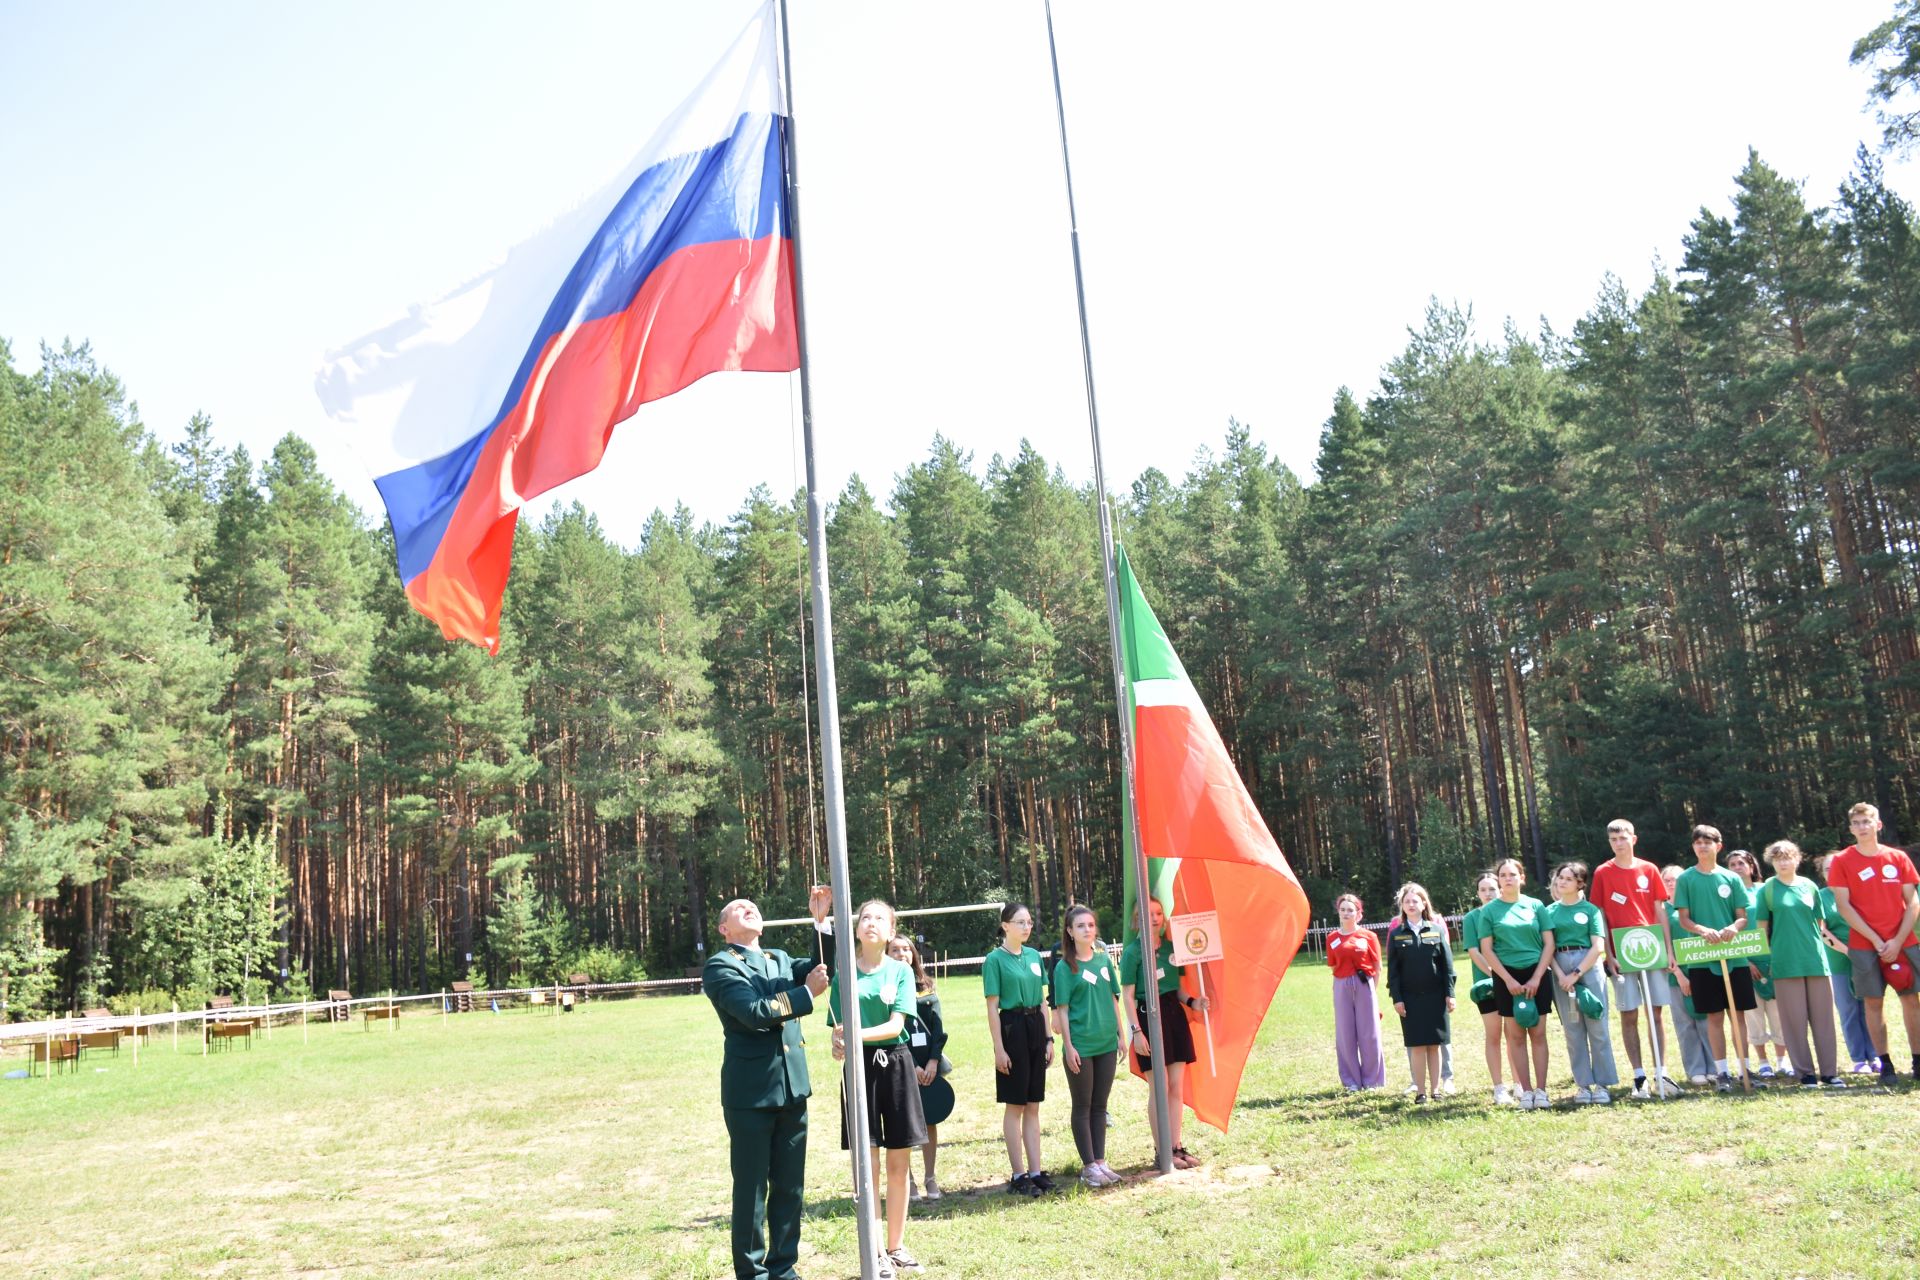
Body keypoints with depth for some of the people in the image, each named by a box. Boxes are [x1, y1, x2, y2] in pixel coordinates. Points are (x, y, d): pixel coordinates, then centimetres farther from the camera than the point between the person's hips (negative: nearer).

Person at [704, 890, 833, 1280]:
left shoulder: (780, 960, 16)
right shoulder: (720, 965, -6)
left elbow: (822, 966, 2)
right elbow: (754, 1012, -19)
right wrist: (807, 993, -13)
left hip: (792, 1087, 6)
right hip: (751, 1092, -6)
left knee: (790, 1186, 12)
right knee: (751, 1189, 3)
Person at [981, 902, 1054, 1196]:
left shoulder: (1033, 955, 10)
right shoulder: (995, 959, -8)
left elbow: (1043, 1001, 14)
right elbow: (992, 1007, -10)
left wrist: (1048, 1038, 9)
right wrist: (998, 1048, -14)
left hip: (1036, 1028, 6)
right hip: (1012, 1028, -6)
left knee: (1033, 1106, 10)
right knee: (1015, 1106, 1)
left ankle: (1036, 1171, 15)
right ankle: (1019, 1175, 8)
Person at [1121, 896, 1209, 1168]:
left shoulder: (1171, 947, 9)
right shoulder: (1133, 952, -8)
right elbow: (1127, 995, -9)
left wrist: (1192, 1002, -2)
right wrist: (1136, 1031, -16)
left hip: (1175, 1013, 6)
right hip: (1149, 1016, -6)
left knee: (1177, 1087, 8)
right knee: (1160, 1088, -2)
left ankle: (1177, 1147, 16)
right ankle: (1161, 1152, 7)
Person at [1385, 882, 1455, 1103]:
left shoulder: (1436, 931, 5)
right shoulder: (1396, 934, 4)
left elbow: (1447, 964, 4)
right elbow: (1393, 969, 3)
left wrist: (1449, 994, -2)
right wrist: (1396, 998, -4)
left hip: (1435, 995, 0)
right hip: (1410, 997, 0)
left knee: (1434, 1045, 4)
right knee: (1417, 1046, 1)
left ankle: (1435, 1089, 12)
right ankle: (1421, 1091, 6)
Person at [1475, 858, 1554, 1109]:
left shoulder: (1535, 906, 4)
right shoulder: (1489, 910, 1)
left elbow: (1549, 943, 2)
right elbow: (1486, 950, -1)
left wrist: (1536, 978, -7)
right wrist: (1508, 980, -8)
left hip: (1536, 974, 1)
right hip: (1507, 977, -1)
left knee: (1538, 1033, 1)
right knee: (1516, 1035, 1)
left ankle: (1541, 1091, 6)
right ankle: (1526, 1091, 5)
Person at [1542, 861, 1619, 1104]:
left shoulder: (1590, 910, 2)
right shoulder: (1549, 911, 9)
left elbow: (1598, 947, -4)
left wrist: (1576, 974, -10)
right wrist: (1561, 975, -9)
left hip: (1588, 967, -2)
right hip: (1561, 971, 2)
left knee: (1597, 1027, -2)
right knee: (1573, 1030, 4)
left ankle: (1602, 1083, 6)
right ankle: (1583, 1084, 10)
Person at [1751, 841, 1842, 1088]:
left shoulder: (1809, 886, 8)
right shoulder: (1766, 890, 3)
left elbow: (1819, 922, 14)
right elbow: (1762, 927, 4)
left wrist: (1813, 945, 7)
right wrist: (1769, 954, 0)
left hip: (1815, 958, 2)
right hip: (1786, 962, -2)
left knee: (1823, 1016, 4)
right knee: (1794, 1019, 0)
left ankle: (1829, 1071, 11)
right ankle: (1805, 1072, 8)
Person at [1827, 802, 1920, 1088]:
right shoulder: (1842, 862, -1)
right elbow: (1843, 905, -5)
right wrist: (1876, 940, -10)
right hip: (1864, 945, -2)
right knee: (1873, 1002, -1)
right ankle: (1885, 1064, 5)